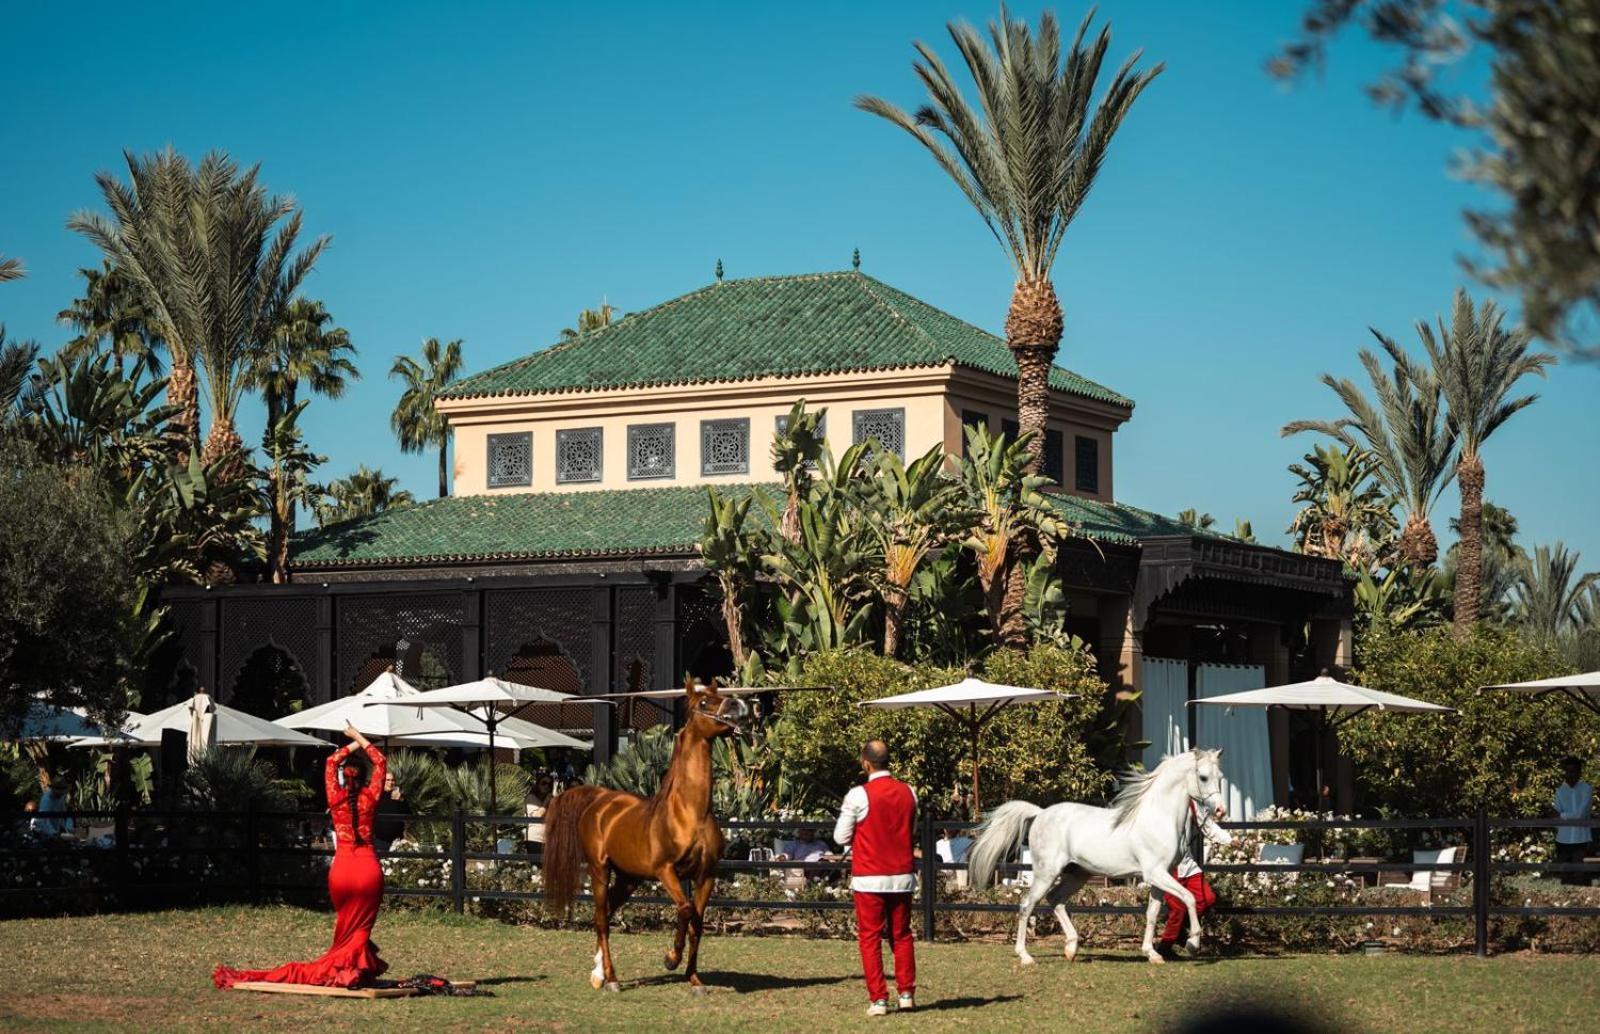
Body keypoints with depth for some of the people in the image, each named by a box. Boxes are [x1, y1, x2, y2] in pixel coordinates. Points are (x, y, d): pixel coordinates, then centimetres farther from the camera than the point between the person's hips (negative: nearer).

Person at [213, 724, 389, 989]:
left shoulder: (336, 798, -2)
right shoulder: (369, 798, -5)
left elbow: (331, 761, 14)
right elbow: (380, 763, 7)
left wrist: (354, 743, 17)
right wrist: (360, 738, 11)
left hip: (342, 867, 1)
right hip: (368, 867, -1)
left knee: (345, 925, 17)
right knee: (362, 926, 4)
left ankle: (343, 968, 18)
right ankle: (355, 970, -2)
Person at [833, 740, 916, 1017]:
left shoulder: (858, 795, -12)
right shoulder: (908, 793, 3)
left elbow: (841, 837, -6)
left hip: (870, 879, -4)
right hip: (902, 877, 4)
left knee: (870, 938, 3)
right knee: (901, 935, 16)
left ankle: (878, 1000, 0)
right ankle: (906, 993, 16)